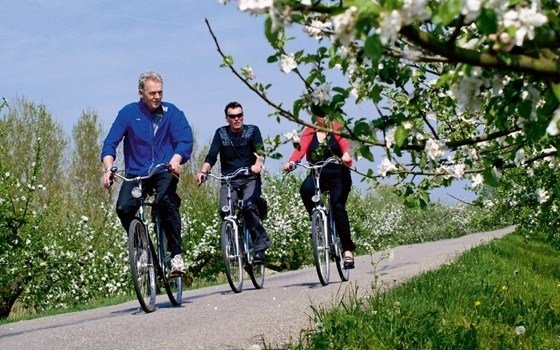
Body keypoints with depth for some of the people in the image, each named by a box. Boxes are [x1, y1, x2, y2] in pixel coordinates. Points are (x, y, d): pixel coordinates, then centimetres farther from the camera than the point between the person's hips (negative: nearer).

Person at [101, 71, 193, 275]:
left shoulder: (172, 112, 4)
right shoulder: (129, 113, 2)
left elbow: (185, 140, -6)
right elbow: (110, 143, -3)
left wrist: (176, 159, -28)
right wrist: (108, 168, -21)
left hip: (164, 172, -1)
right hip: (135, 173, 1)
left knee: (166, 200, -33)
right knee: (124, 207, -25)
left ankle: (176, 255, -24)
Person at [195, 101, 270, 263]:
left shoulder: (252, 131, 3)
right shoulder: (221, 133, 6)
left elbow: (260, 152, -13)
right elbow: (211, 156, -2)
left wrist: (258, 164, -36)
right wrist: (203, 171, -23)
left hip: (250, 179, -2)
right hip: (229, 181, 2)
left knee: (249, 206, -29)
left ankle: (260, 245, -20)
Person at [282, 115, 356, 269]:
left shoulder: (337, 129, 4)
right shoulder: (309, 132, 9)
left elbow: (344, 143, -15)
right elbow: (301, 148, -8)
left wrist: (346, 154, -39)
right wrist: (291, 162, -29)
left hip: (338, 174, -2)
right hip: (317, 175, 2)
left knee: (338, 207, -15)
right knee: (305, 189, -30)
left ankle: (348, 249, -9)